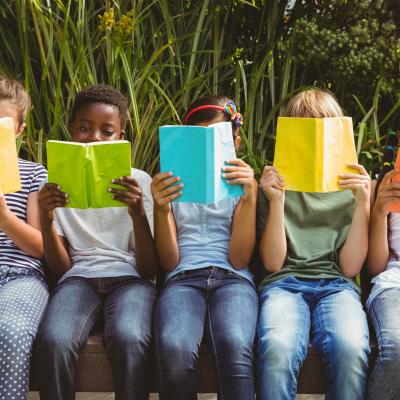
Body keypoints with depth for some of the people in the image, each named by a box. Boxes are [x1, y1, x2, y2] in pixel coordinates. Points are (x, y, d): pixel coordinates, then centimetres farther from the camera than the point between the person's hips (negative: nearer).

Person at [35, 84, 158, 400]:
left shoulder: (140, 182, 8)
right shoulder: (59, 183, 12)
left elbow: (149, 269, 1)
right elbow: (61, 268, 7)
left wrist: (139, 214, -17)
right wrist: (46, 220, -11)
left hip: (129, 277, -1)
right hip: (79, 277, 1)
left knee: (129, 338, -36)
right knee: (54, 341, -34)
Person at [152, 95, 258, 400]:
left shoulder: (242, 184, 17)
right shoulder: (174, 185, 19)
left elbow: (239, 260, 3)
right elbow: (169, 262, 9)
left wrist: (249, 197, -7)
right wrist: (161, 210, -8)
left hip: (232, 279, 0)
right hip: (183, 278, 1)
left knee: (235, 347, -38)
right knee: (175, 349, -36)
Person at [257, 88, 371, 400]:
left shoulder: (351, 185, 16)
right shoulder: (275, 183, 14)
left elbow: (350, 267, 6)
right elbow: (272, 262, 4)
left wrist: (362, 204, -4)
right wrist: (277, 201, -7)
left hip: (335, 284, 1)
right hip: (285, 282, 0)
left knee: (351, 349, -36)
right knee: (278, 349, -37)